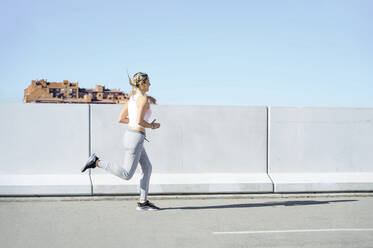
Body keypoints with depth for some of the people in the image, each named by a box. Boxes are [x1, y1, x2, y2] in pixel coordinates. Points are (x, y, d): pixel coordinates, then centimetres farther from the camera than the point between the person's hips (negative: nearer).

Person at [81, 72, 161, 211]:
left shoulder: (132, 98, 12)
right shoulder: (144, 98, -14)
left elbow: (120, 119, 13)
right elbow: (139, 121, -24)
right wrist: (152, 126, -6)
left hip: (131, 135, 10)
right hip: (136, 138, -10)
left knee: (147, 168, 12)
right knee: (126, 175, -4)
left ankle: (143, 202, 12)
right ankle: (96, 162, -5)